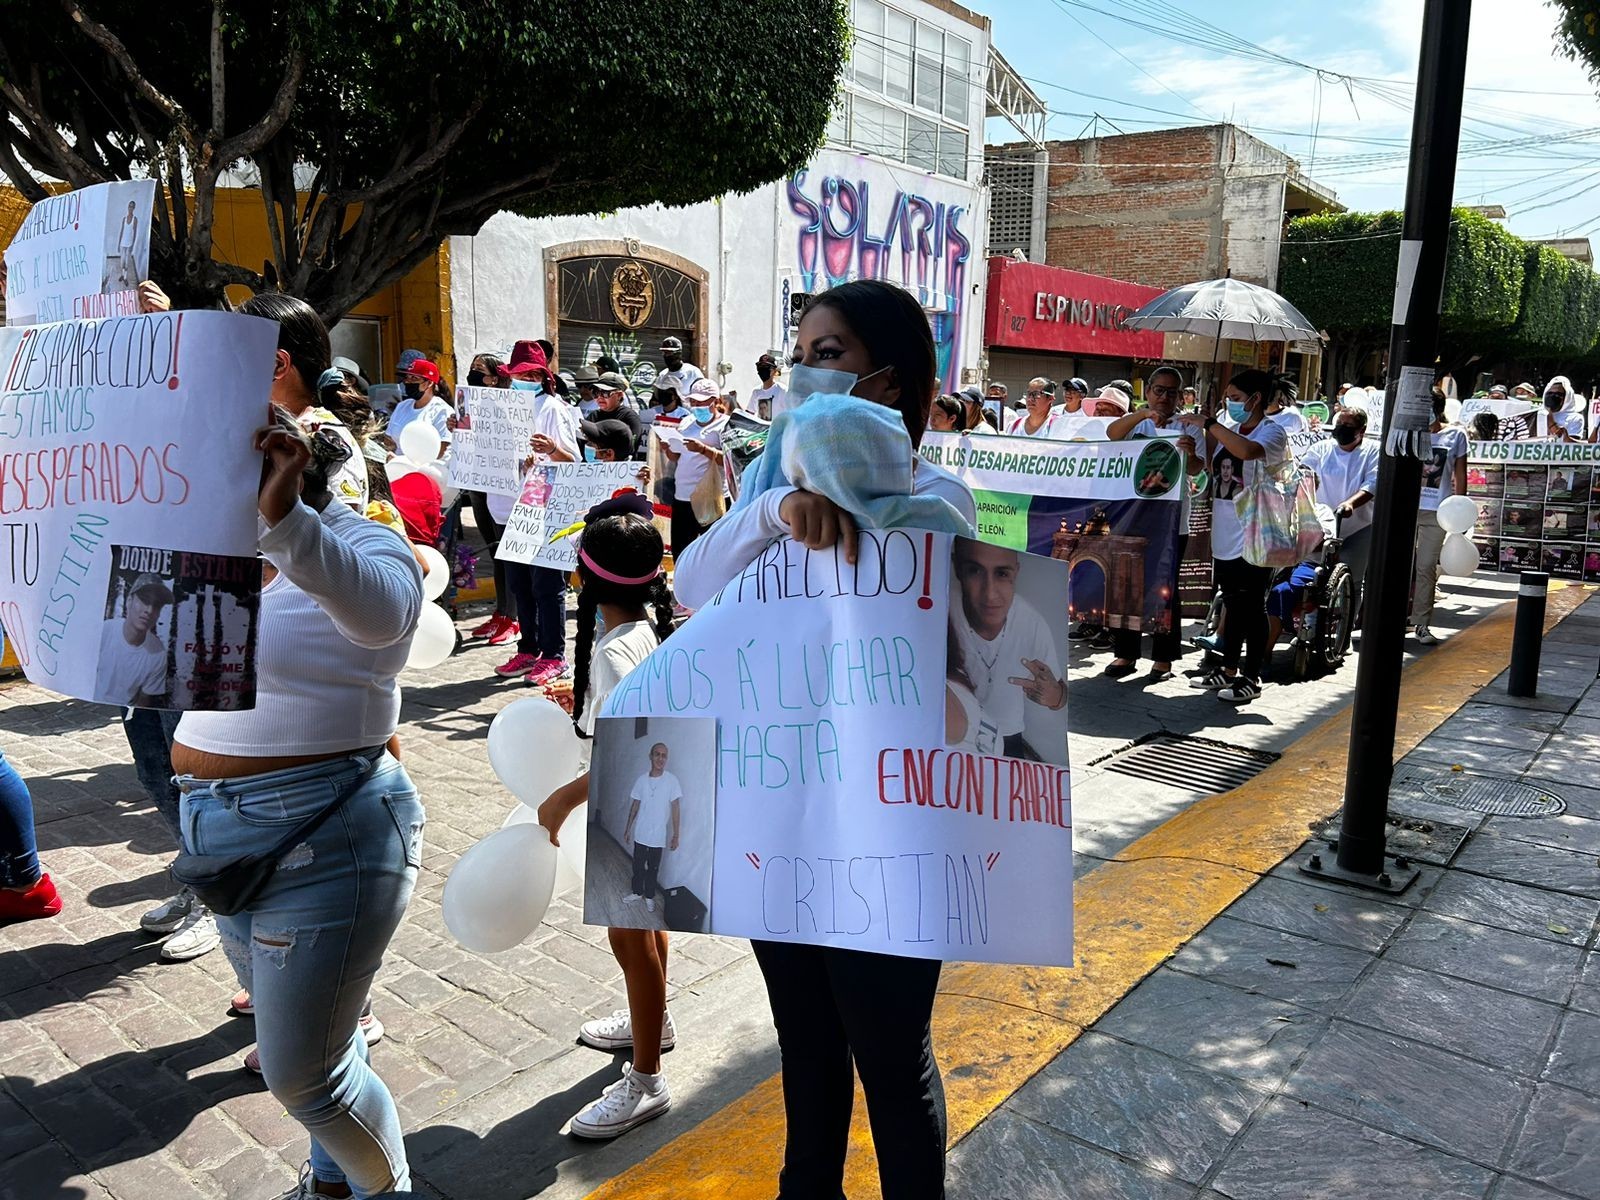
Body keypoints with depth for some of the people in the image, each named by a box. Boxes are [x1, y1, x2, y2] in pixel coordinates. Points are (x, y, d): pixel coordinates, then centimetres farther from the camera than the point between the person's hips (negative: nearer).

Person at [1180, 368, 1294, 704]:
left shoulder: (1273, 432, -10)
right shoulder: (1228, 431, 10)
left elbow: (1247, 450, -33)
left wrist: (1207, 423, -26)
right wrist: (1202, 432, 2)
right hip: (1225, 535, 7)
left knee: (1252, 606, 1)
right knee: (1232, 604, 15)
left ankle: (1251, 677, 10)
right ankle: (1229, 670, 26)